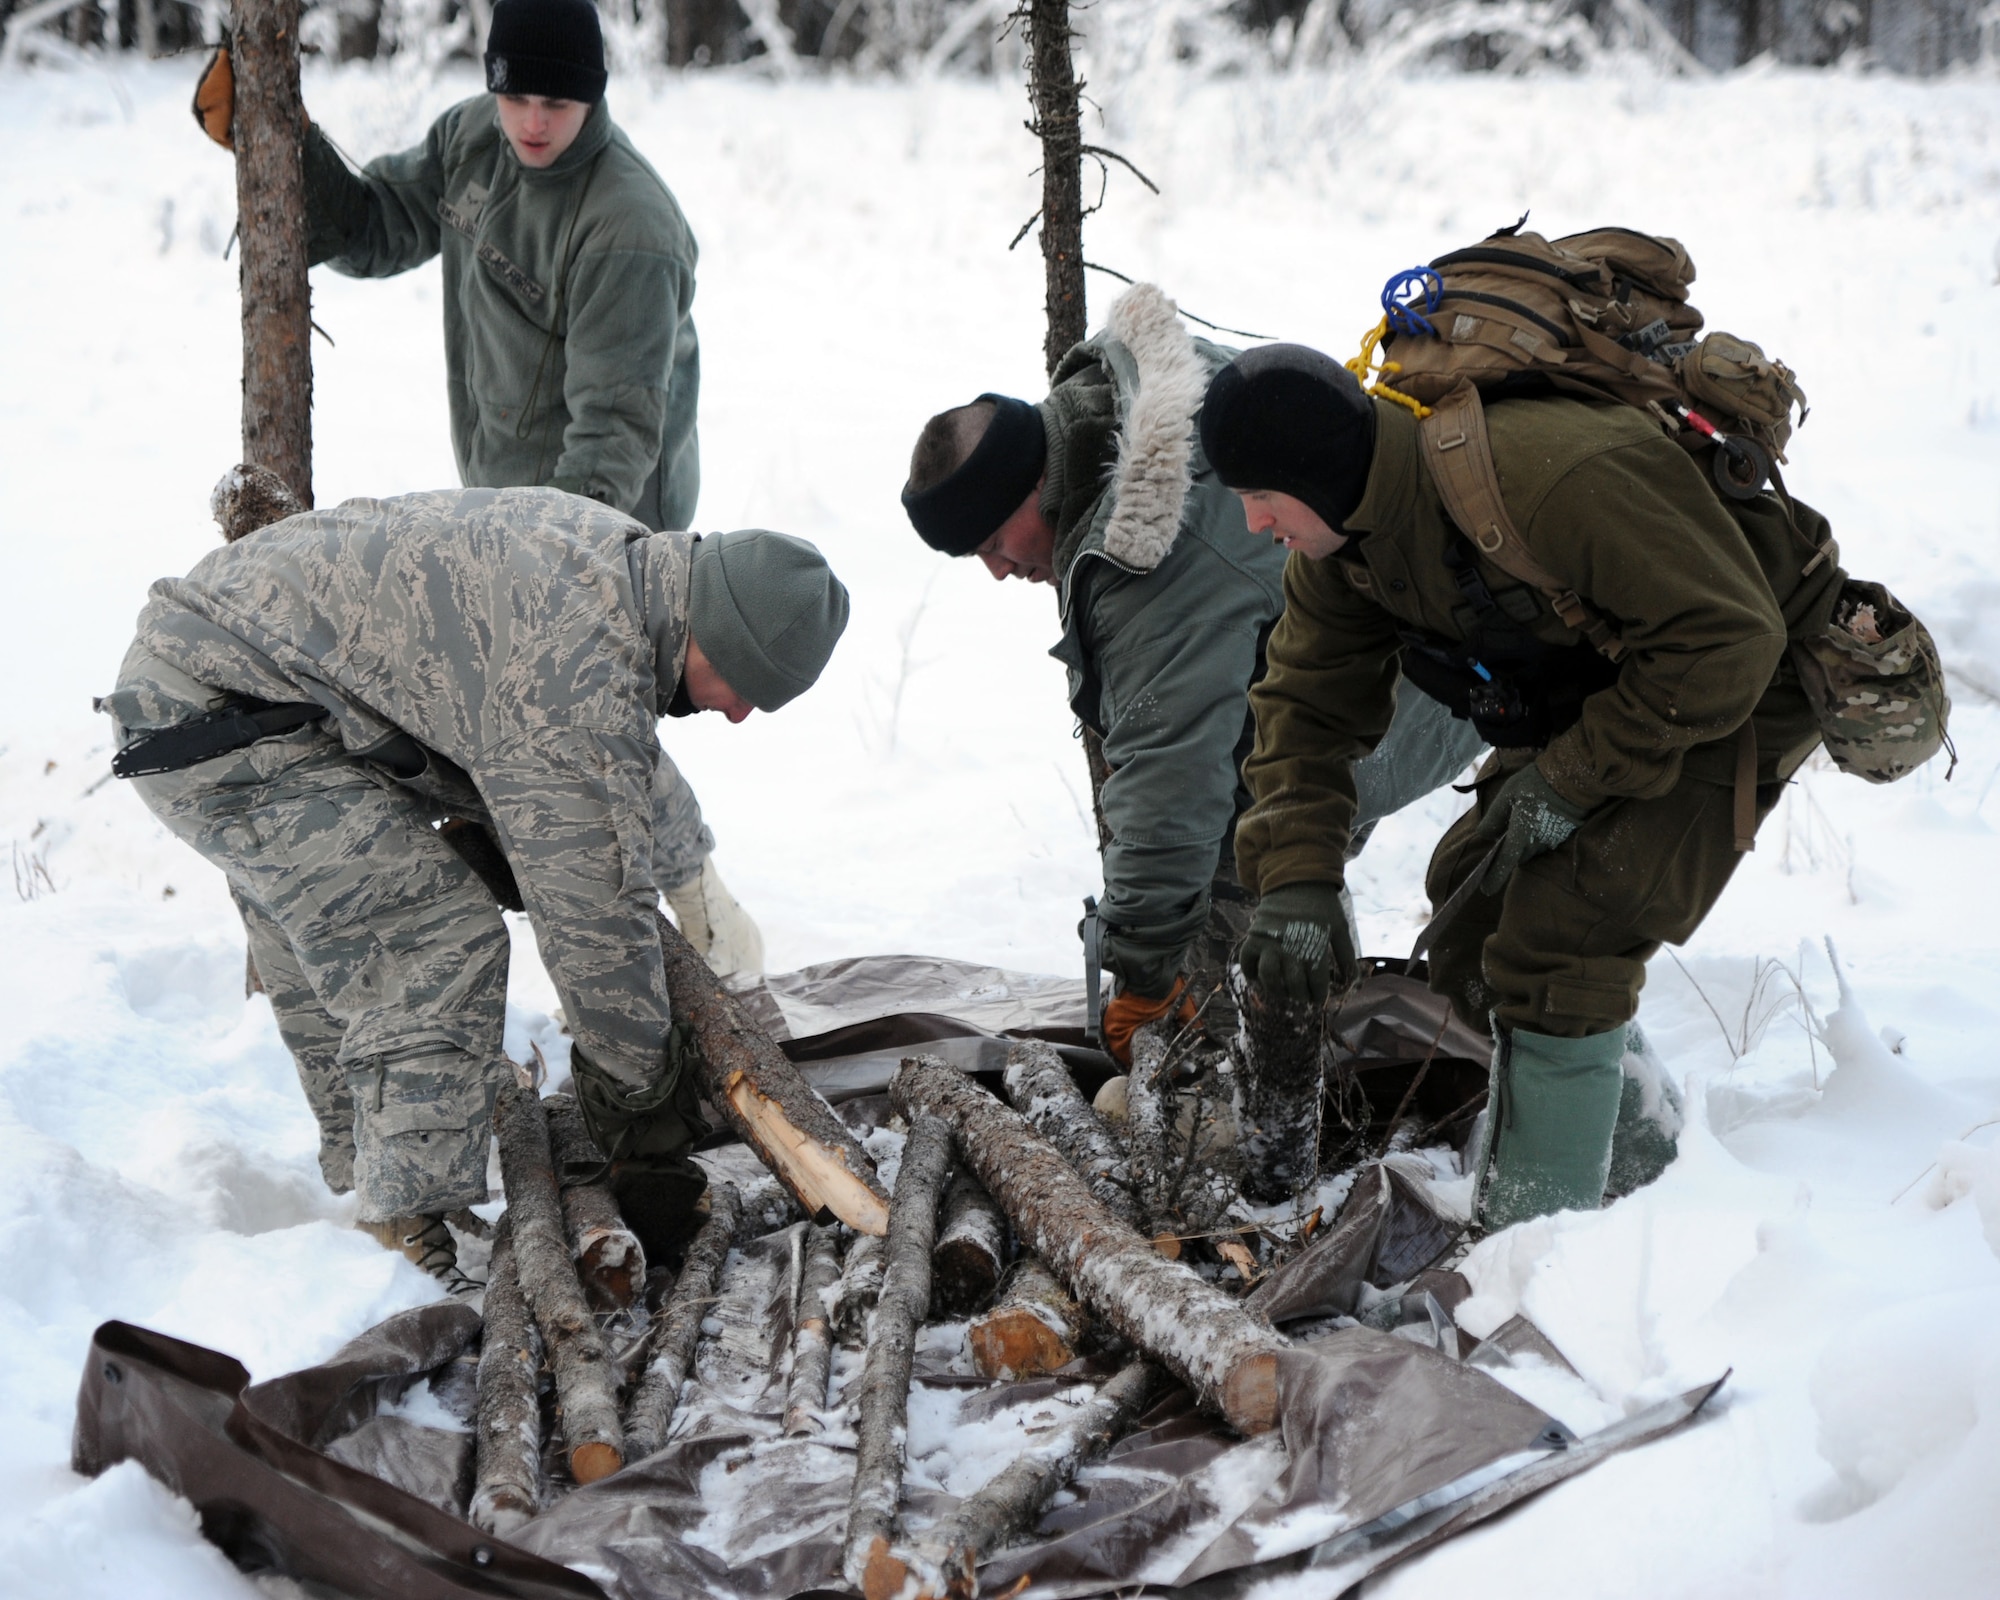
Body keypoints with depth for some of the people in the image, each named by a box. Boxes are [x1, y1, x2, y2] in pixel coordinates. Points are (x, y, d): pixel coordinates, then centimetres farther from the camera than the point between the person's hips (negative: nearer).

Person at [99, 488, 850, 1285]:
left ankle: (364, 1184, 35)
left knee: (324, 946, 23)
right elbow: (591, 901, -21)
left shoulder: (621, 554, 5)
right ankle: (416, 1221, -15)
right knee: (441, 945, -15)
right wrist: (641, 1088, -9)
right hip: (217, 714, -11)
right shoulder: (578, 675, -26)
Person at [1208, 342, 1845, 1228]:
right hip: (1582, 709, 9)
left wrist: (1572, 781, -29)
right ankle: (1638, 1158, 26)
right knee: (1469, 934, 8)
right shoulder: (1340, 533, -10)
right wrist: (1295, 879, -13)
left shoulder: (1551, 475, -38)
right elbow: (1307, 699, 0)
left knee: (1551, 951, -19)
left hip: (1731, 693, -9)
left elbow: (1726, 639, -34)